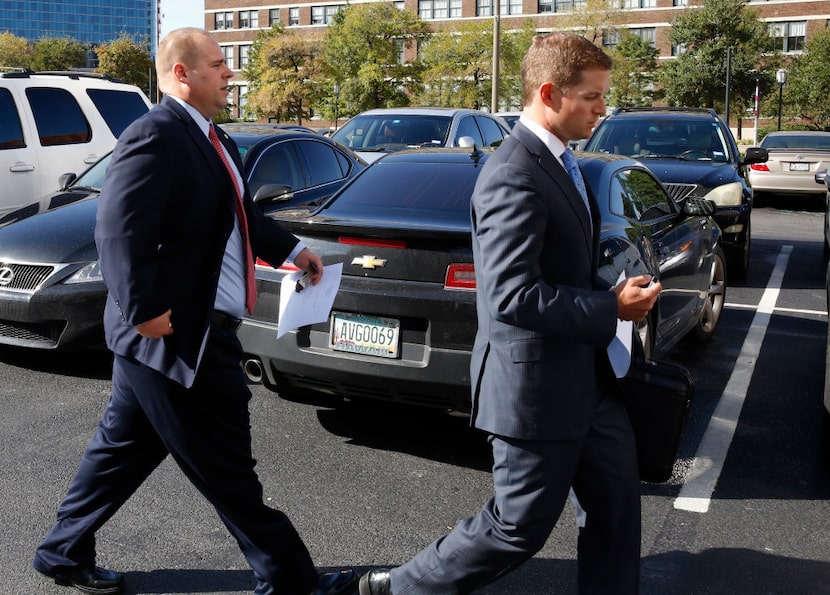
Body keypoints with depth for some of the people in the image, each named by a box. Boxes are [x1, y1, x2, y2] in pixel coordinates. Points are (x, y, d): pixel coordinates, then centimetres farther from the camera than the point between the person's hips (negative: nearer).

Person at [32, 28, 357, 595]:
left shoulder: (208, 138, 13)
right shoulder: (156, 135, -19)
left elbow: (240, 213, 25)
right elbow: (119, 231, -26)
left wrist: (291, 249, 20)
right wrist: (145, 311, -25)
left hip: (186, 333, 10)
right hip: (178, 335, -10)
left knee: (123, 447, 21)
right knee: (228, 472, 3)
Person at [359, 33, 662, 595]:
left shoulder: (557, 161, 10)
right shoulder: (514, 178, -23)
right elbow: (514, 297, -28)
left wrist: (616, 292, 4)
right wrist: (612, 309, -20)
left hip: (587, 377, 10)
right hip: (537, 386, -9)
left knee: (618, 501, 16)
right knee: (521, 526, 6)